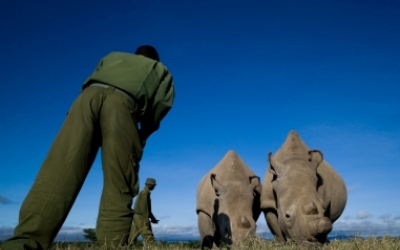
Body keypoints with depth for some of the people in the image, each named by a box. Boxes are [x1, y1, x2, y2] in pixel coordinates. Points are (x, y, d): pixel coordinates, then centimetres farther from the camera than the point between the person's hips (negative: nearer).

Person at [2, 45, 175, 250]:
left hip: (89, 95, 3)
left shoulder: (113, 57, 44)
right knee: (119, 184, -5)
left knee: (60, 169, -11)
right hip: (123, 101, -2)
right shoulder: (160, 70, 37)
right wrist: (144, 133, 27)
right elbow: (162, 102, 17)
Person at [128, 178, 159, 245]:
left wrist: (153, 218, 23)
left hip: (137, 217, 10)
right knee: (148, 236, -10)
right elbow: (144, 207, -20)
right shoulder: (145, 193, -11)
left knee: (133, 236, 9)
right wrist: (146, 219, -22)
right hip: (141, 217, -10)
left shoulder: (144, 192, 20)